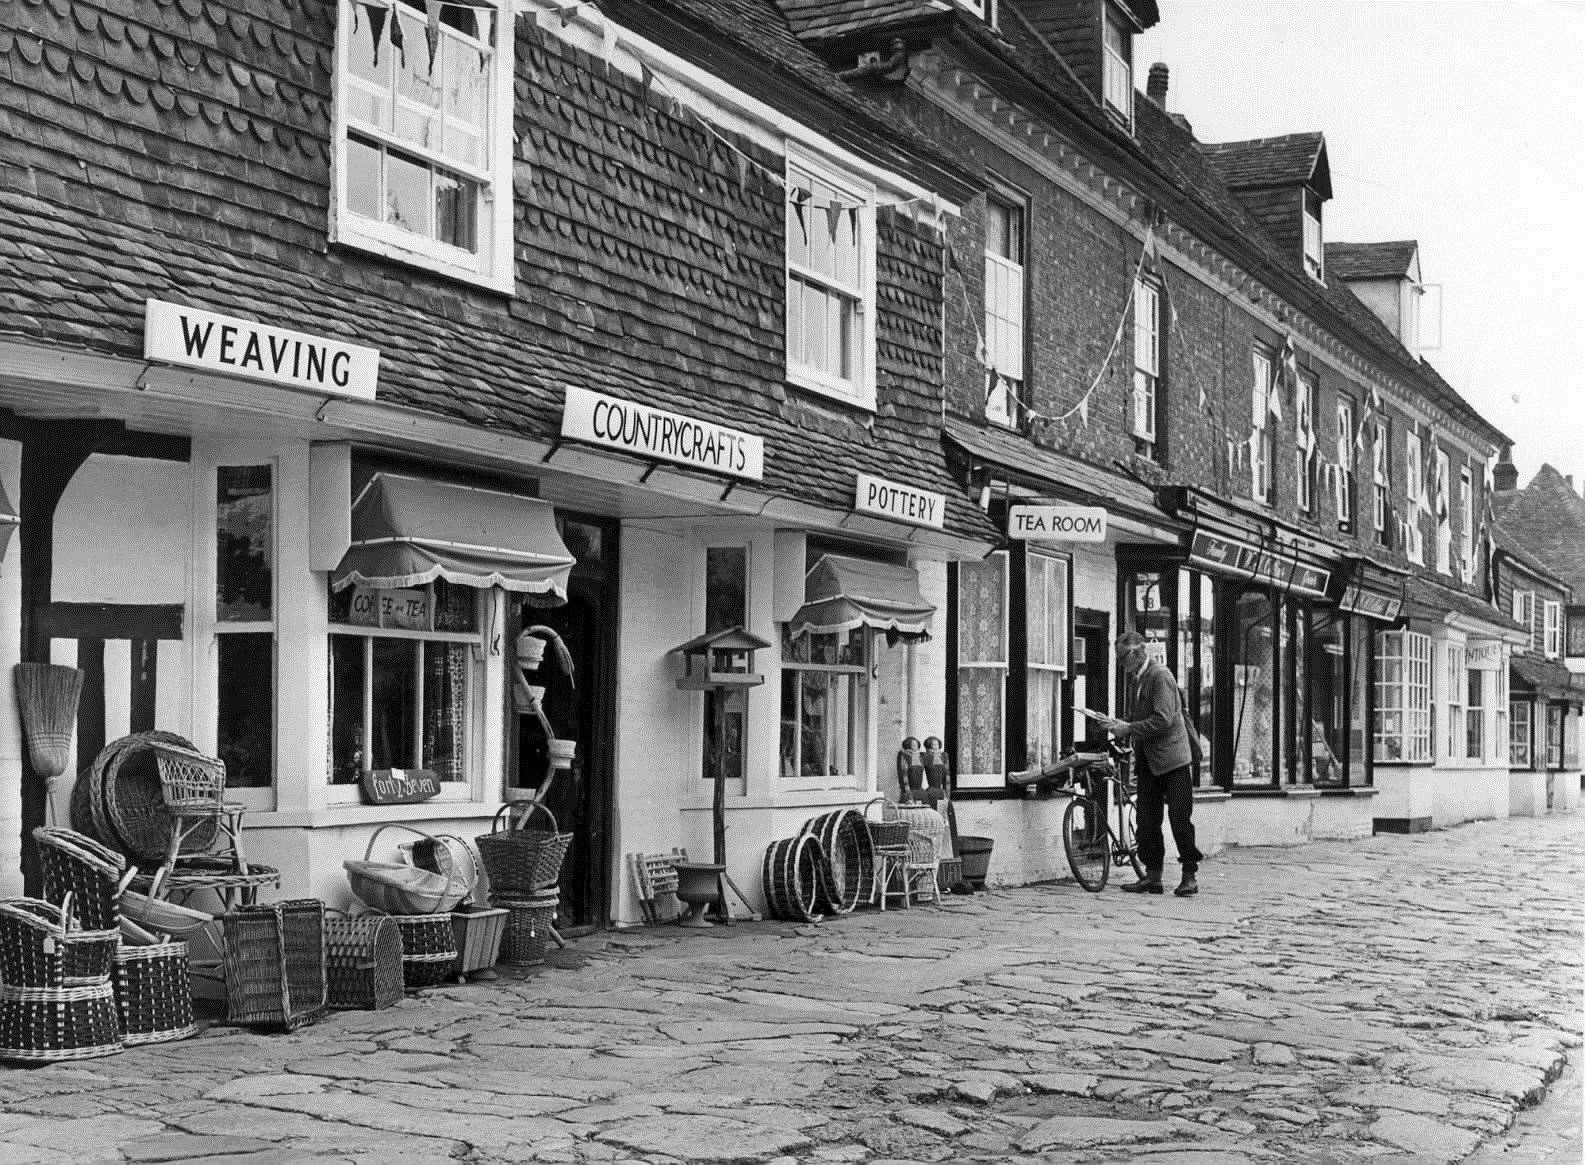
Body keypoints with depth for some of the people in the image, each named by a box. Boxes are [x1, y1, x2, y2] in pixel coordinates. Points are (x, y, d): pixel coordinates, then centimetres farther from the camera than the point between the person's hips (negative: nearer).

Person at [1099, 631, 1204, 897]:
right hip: (1147, 760, 8)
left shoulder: (1159, 676, -14)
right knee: (1147, 819, 5)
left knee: (1180, 817, -6)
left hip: (1171, 757, -8)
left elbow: (1163, 720, -22)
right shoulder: (1130, 676, 11)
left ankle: (1190, 876, 1)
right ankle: (1152, 875, 10)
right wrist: (1120, 727, -1)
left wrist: (1127, 729, -20)